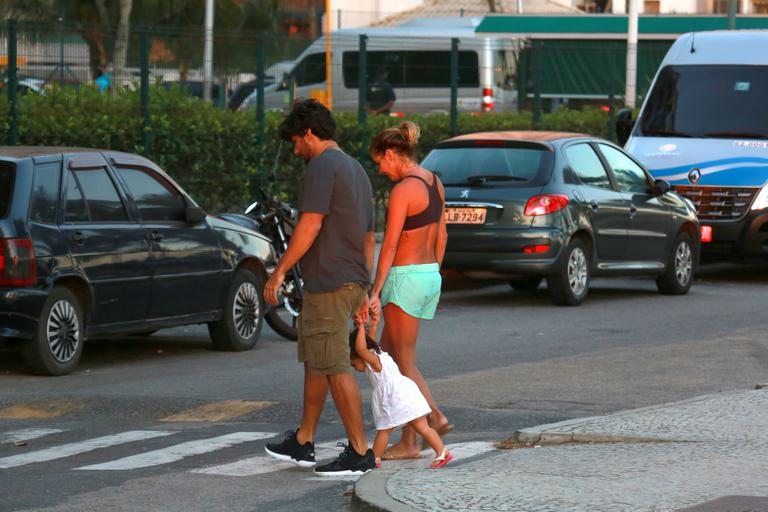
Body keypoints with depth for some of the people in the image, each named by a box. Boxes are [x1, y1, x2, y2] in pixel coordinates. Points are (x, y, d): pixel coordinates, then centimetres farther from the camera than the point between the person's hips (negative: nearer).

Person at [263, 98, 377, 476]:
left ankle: (360, 452, -7)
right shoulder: (356, 171, 19)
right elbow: (369, 238, 21)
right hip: (353, 281, 10)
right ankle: (303, 443, 25)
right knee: (314, 361, 18)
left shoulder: (322, 166, -11)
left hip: (328, 284, -10)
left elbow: (310, 225, -19)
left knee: (335, 368, -7)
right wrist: (364, 292, 23)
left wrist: (279, 271, -14)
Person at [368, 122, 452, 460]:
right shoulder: (434, 183, 9)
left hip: (405, 279, -9)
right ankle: (435, 418, 11)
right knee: (388, 354, 17)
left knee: (404, 362, 0)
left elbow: (389, 245, -18)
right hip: (430, 275, 9)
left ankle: (409, 444, 6)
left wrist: (376, 291, -16)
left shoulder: (403, 190, -17)